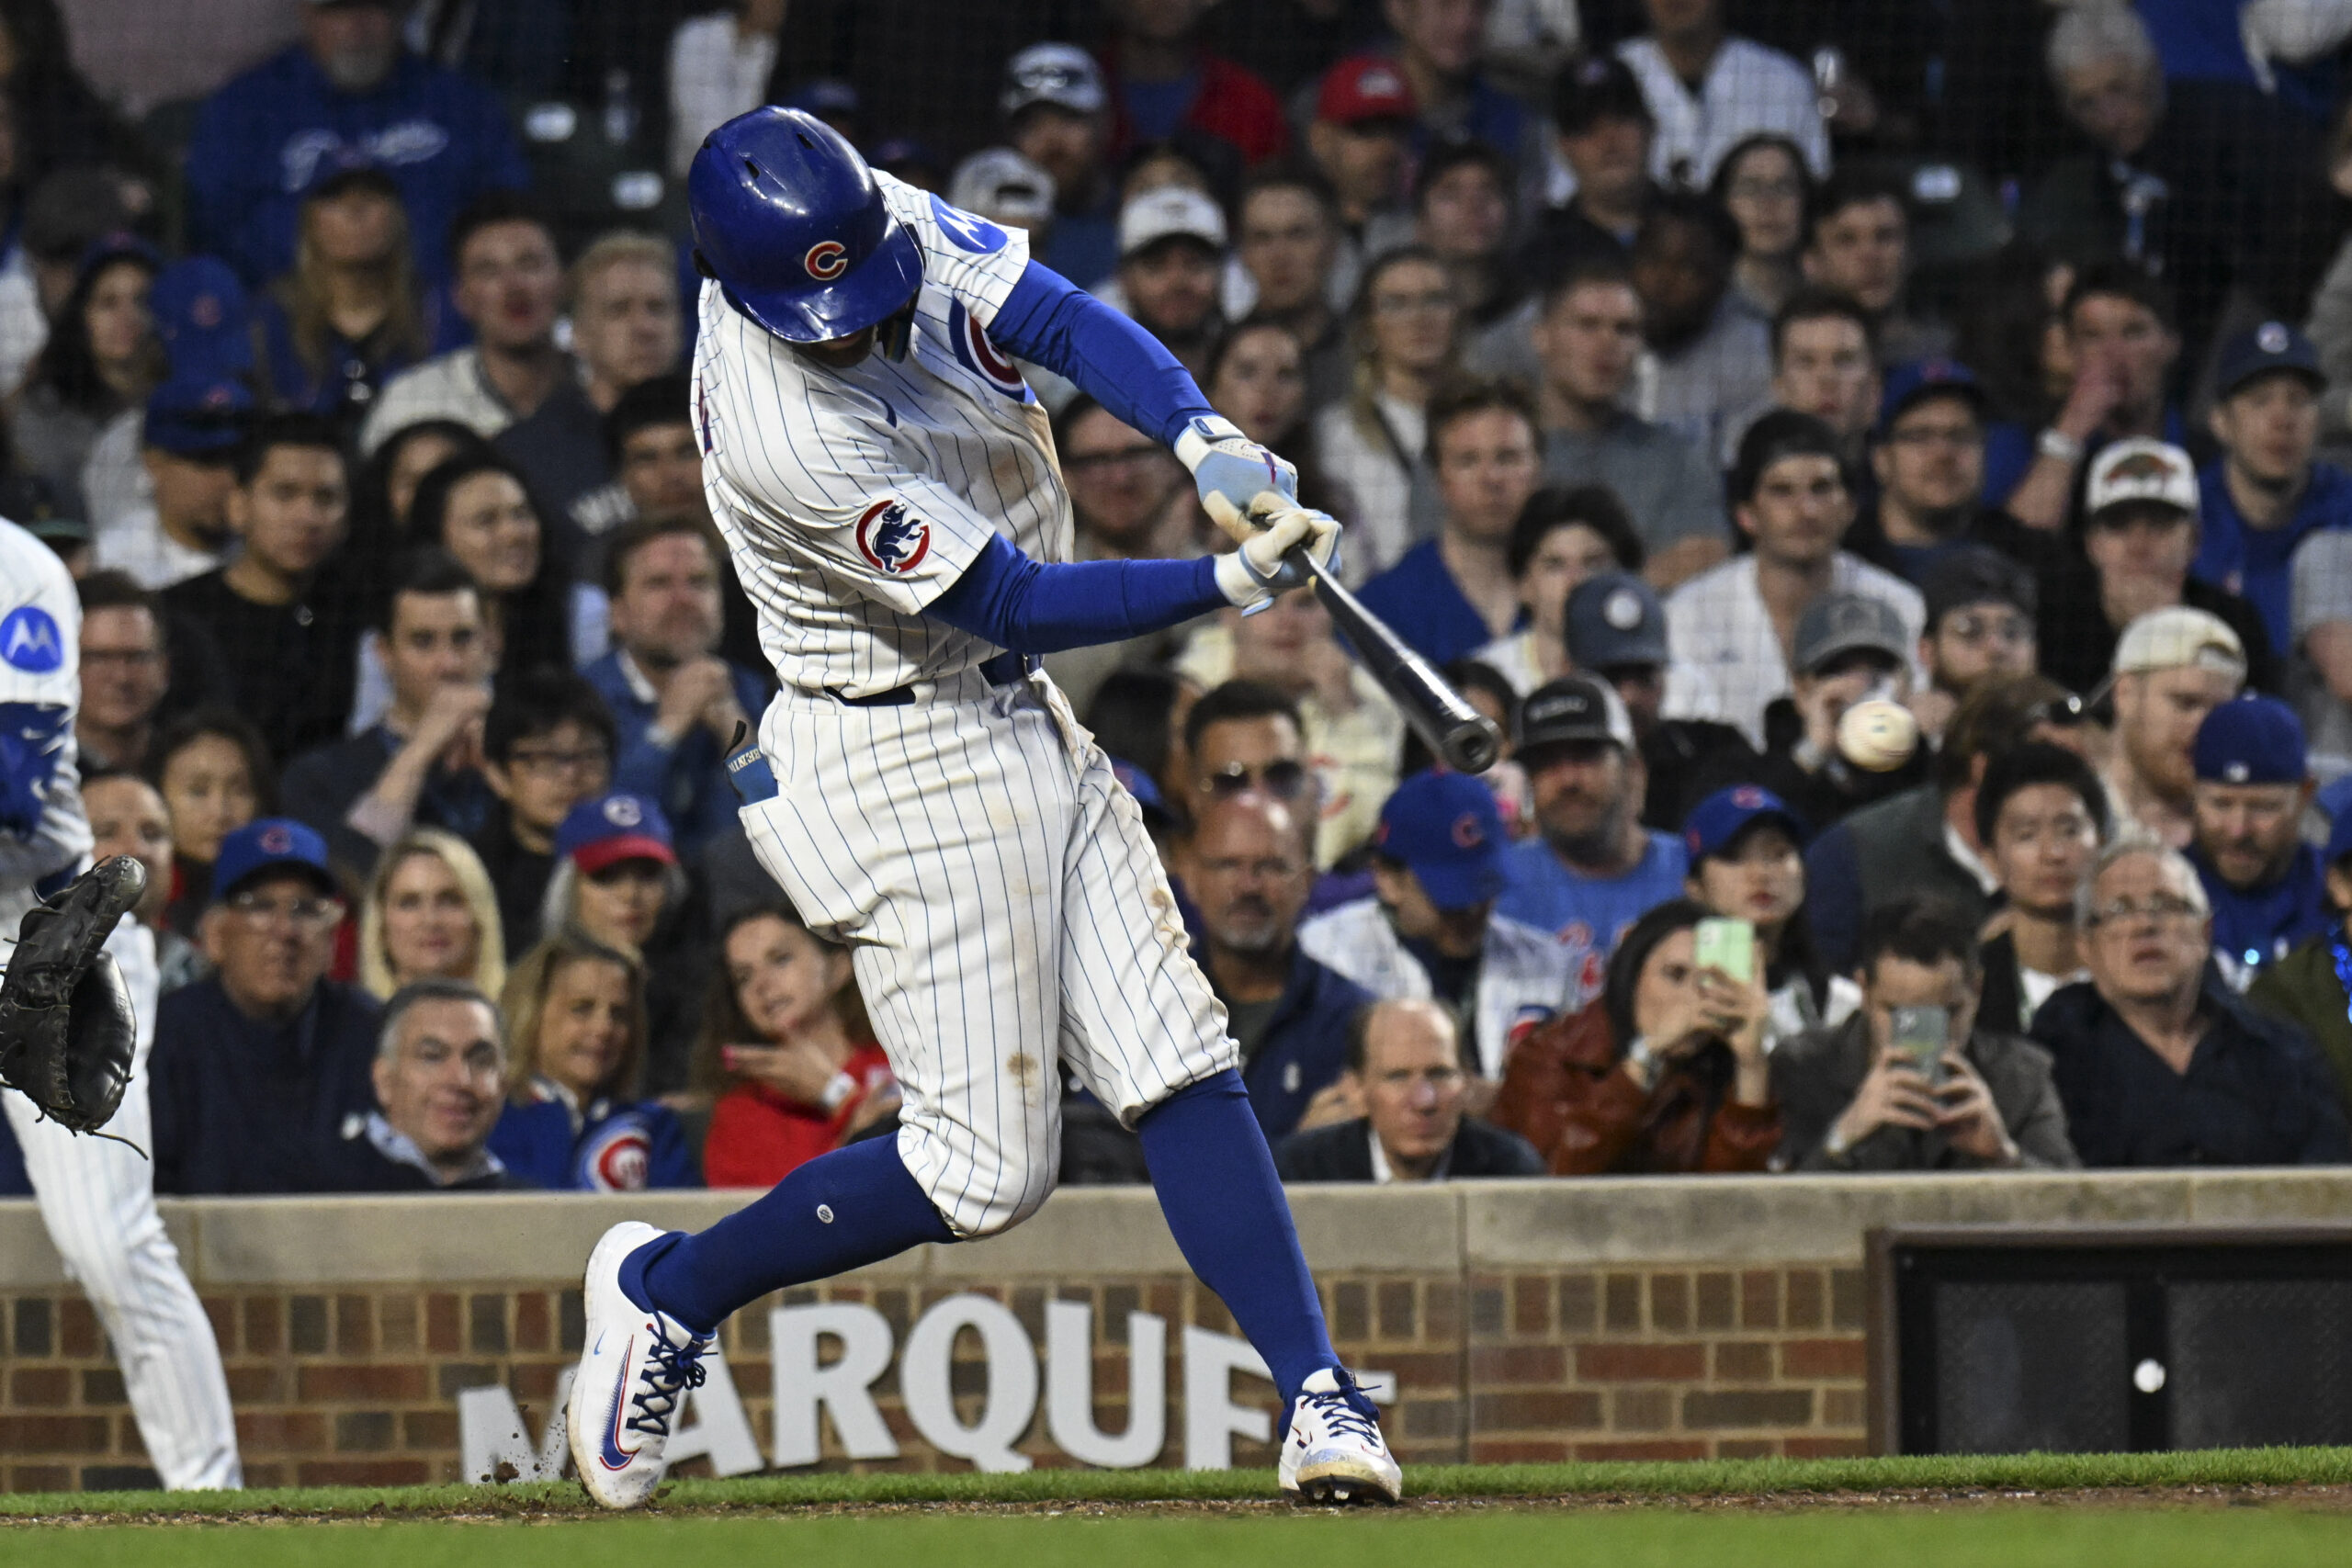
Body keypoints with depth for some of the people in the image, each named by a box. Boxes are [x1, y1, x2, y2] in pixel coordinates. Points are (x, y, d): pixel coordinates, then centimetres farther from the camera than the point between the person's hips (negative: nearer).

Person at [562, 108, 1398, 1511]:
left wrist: (1208, 439, -28)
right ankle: (668, 1292, 13)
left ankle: (1319, 1401, -2)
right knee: (986, 1170, -5)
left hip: (1024, 726, 8)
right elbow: (1013, 604, -24)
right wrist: (1230, 582, -29)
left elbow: (1065, 319, -10)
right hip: (906, 763, -8)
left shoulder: (887, 224, -7)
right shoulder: (779, 436, -29)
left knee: (1184, 1072, 0)